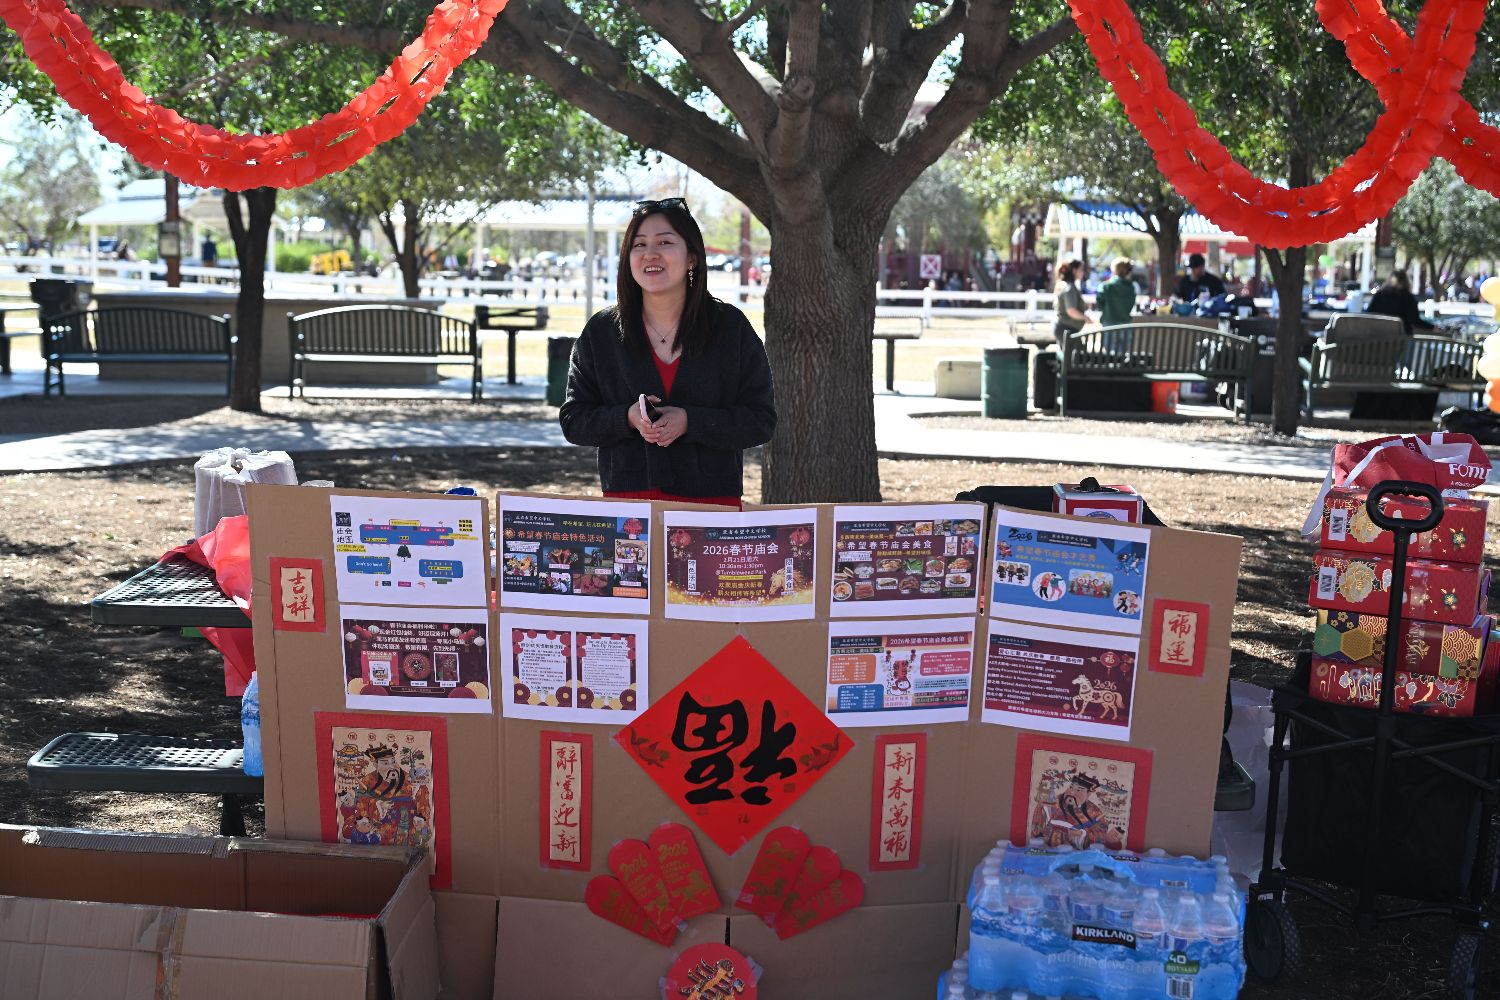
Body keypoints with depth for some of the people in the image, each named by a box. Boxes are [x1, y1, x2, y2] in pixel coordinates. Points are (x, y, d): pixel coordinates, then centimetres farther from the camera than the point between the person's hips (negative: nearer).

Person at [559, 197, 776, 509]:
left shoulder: (731, 327, 1)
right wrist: (628, 418, -13)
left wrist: (690, 422, -16)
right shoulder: (601, 331, 5)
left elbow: (762, 419, -1)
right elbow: (573, 421, 6)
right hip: (626, 495, 1)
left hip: (712, 497, -1)